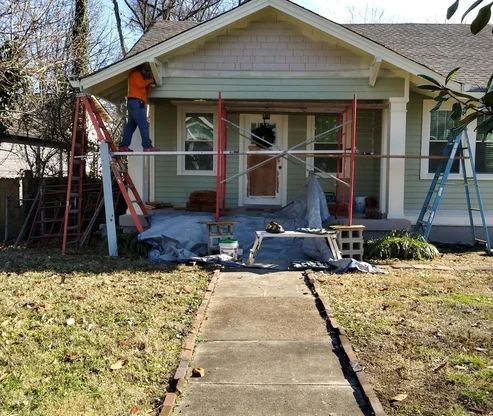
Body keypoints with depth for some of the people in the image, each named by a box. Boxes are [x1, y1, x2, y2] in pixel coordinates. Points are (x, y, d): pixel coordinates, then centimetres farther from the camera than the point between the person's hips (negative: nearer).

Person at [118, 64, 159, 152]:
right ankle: (147, 146, -22)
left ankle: (123, 146, 3)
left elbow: (146, 92, 26)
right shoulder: (135, 73, 4)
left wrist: (148, 83, 14)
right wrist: (149, 81, 1)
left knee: (131, 125, 6)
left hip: (134, 103, 10)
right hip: (136, 102, -10)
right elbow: (140, 84, -14)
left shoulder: (139, 76, 33)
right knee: (143, 125, -16)